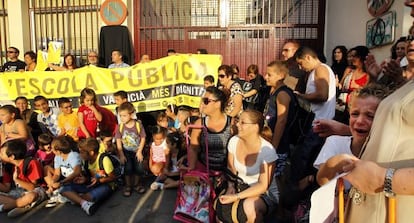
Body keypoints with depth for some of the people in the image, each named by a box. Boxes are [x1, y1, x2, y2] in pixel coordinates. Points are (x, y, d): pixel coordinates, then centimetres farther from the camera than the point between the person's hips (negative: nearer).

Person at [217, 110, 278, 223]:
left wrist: (236, 197, -28)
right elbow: (230, 169, 5)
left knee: (249, 206, -36)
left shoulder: (267, 150, -21)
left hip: (265, 194, -4)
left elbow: (263, 186, -19)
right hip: (240, 188, 4)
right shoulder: (234, 141, -5)